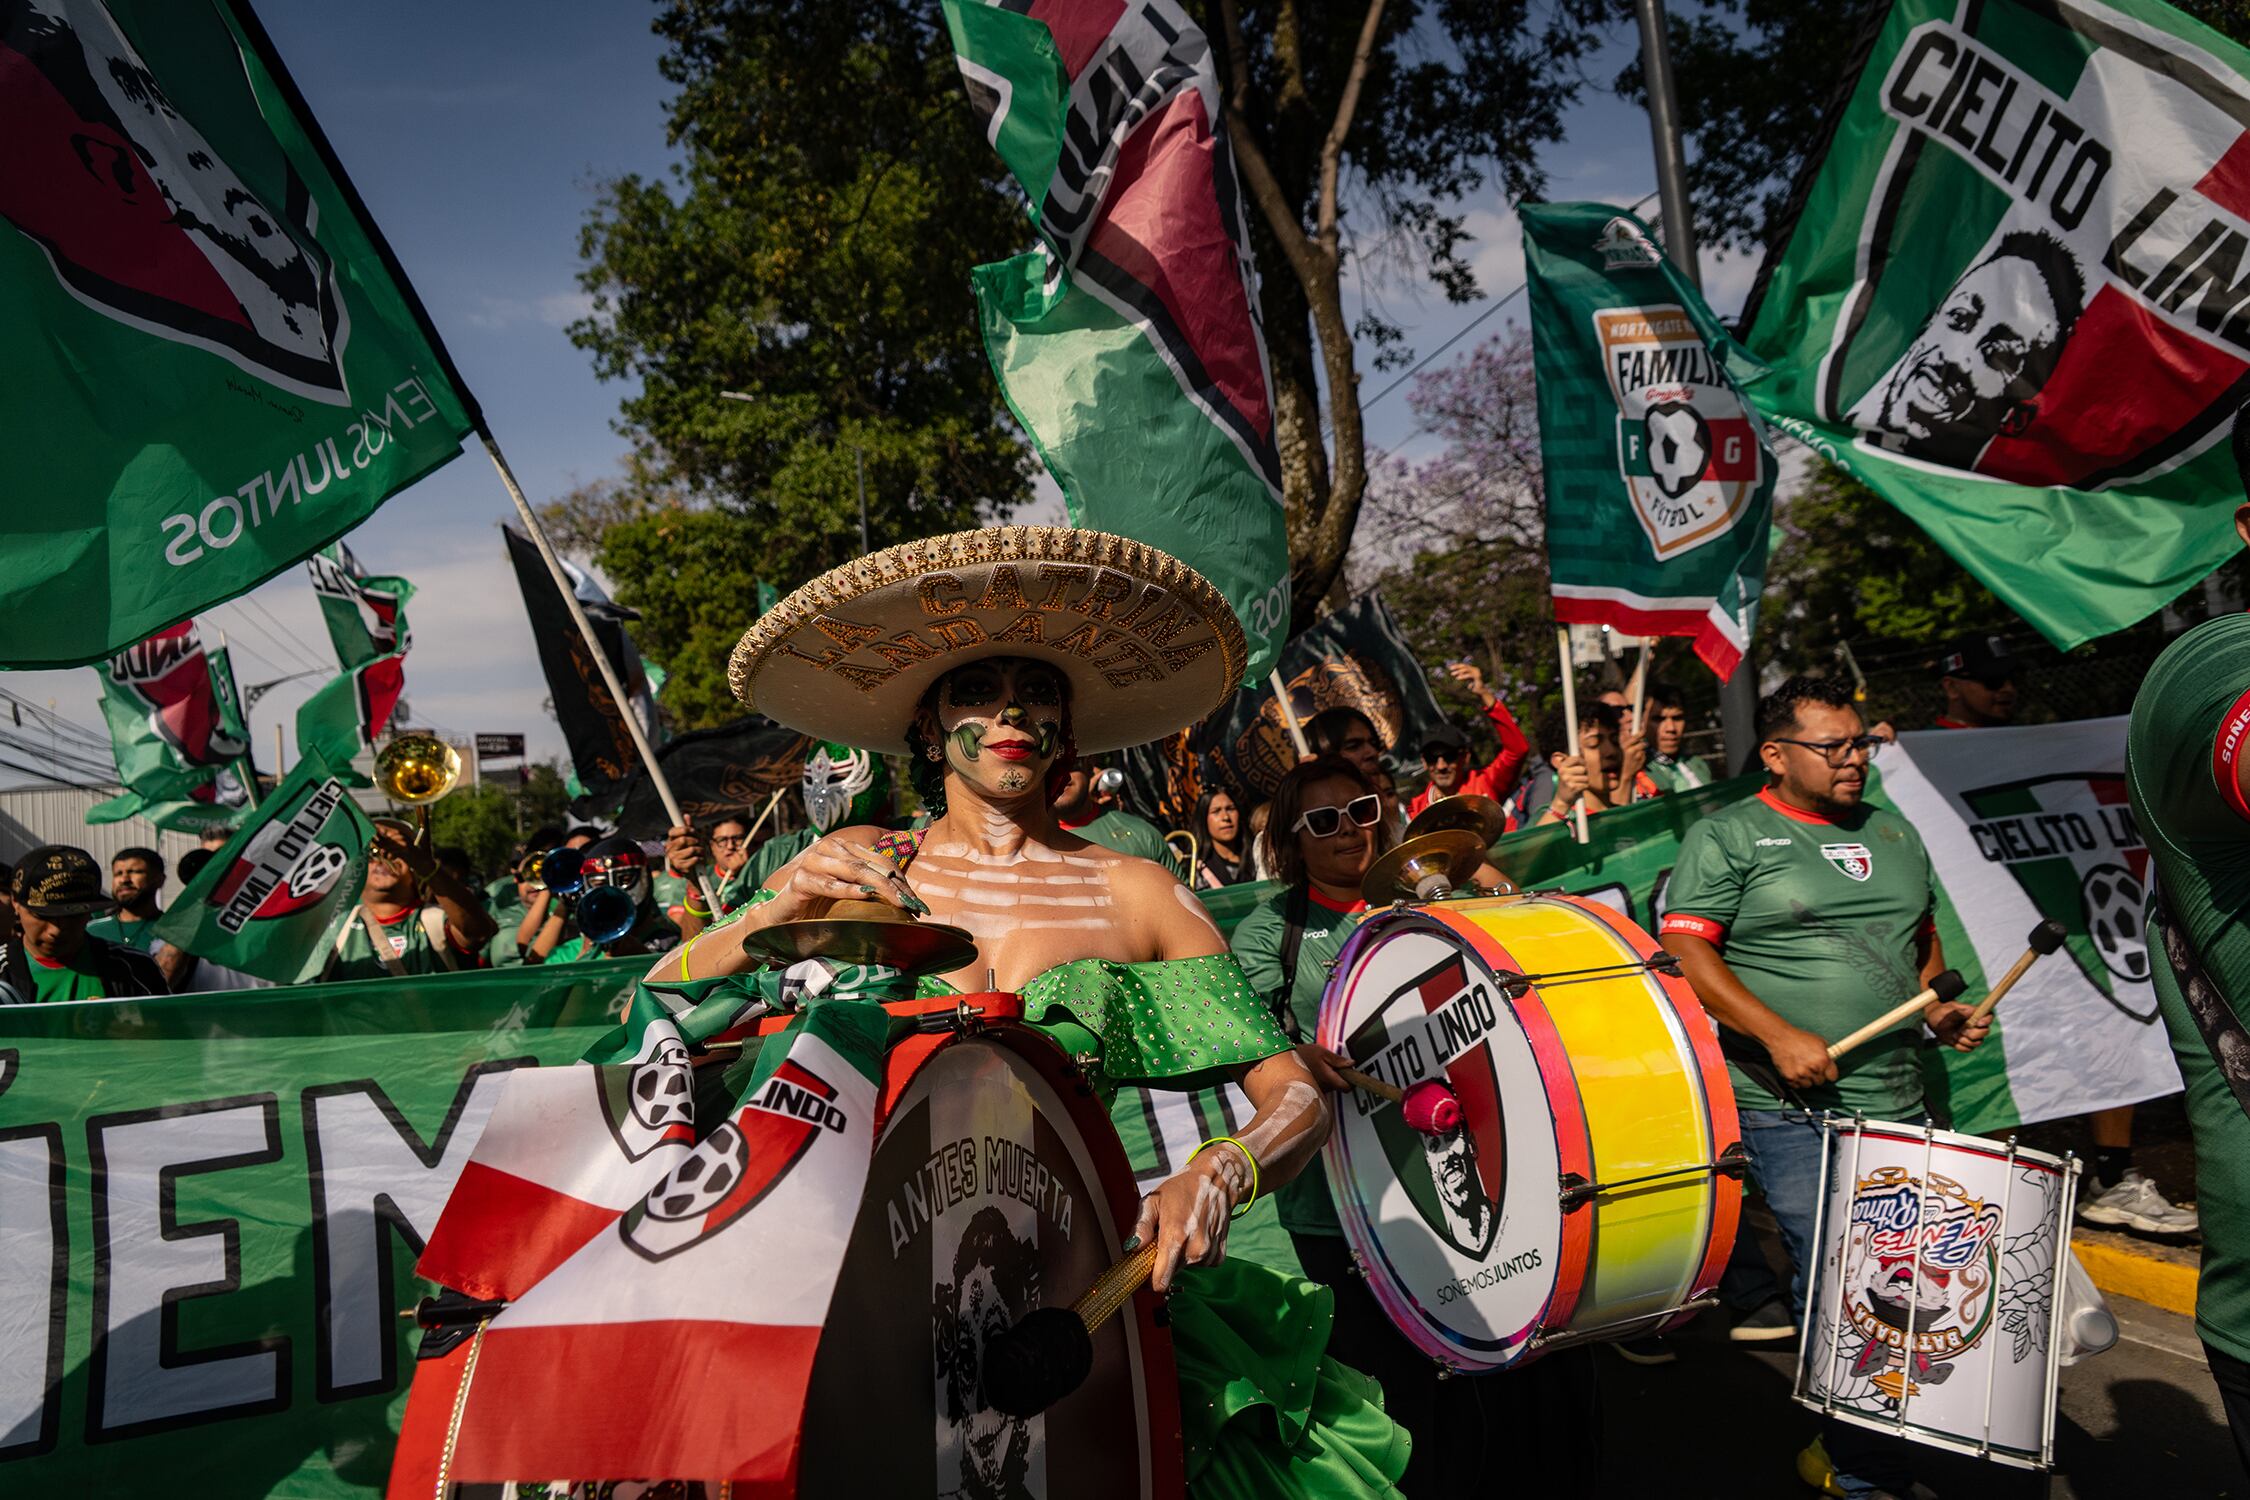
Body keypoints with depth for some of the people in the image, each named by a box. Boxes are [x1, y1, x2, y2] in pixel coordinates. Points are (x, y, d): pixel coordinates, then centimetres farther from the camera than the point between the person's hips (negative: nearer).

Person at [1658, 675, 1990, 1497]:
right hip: (1789, 1108, -6)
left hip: (1898, 1103, 6)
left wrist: (1937, 1006, 7)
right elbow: (1685, 951, -13)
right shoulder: (1727, 837, -5)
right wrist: (1780, 1036, -20)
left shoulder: (1893, 833, 15)